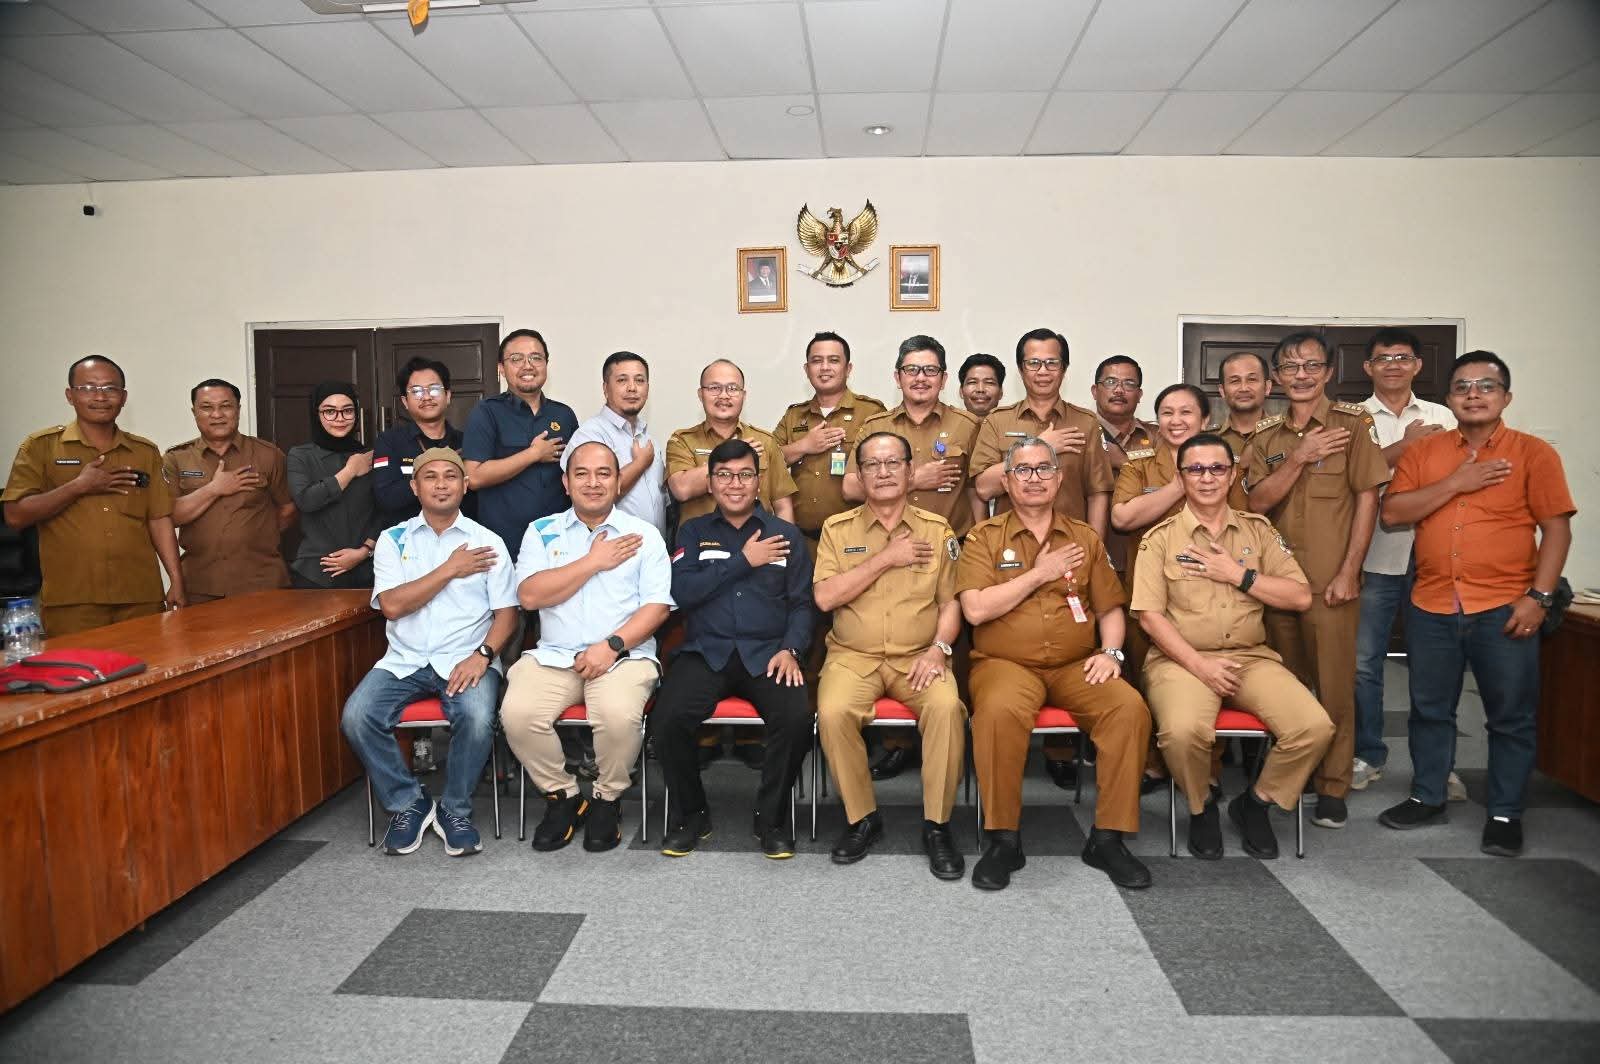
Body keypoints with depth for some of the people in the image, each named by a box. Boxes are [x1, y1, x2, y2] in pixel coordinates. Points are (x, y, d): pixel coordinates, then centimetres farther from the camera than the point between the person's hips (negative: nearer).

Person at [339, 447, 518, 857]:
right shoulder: (393, 540, 9)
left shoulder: (487, 541, 6)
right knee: (356, 718, -23)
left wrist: (483, 655, -16)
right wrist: (450, 569, -7)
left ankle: (455, 810, -3)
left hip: (466, 659, -2)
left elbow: (506, 612, 1)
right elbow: (392, 605, -5)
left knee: (477, 718, -31)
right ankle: (406, 804, 1)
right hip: (404, 661, 2)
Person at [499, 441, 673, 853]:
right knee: (518, 713, -25)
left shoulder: (644, 535, 8)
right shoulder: (542, 532, 11)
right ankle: (563, 796, 1)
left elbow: (657, 606, -1)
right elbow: (529, 595, -4)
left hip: (624, 654, -2)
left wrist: (612, 645, -15)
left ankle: (608, 800, -1)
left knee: (619, 715, -32)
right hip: (553, 655, 2)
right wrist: (594, 561, -6)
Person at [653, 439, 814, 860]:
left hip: (767, 653, 0)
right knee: (667, 717, -28)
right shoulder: (693, 531, 13)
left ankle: (773, 817, -3)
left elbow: (801, 603, 8)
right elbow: (682, 592, -3)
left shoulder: (786, 534, 13)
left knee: (796, 716, -30)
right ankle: (690, 814, 0)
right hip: (705, 651, 0)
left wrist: (790, 649, -11)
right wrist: (744, 561, -6)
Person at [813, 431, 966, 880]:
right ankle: (861, 818, -6)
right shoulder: (838, 528, 7)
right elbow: (824, 596, -6)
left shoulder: (937, 530, 9)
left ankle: (937, 825, -11)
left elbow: (951, 602, 7)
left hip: (918, 656, 0)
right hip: (854, 656, 0)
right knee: (833, 712, -30)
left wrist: (939, 648, -11)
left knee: (947, 707, -31)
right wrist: (886, 558, -10)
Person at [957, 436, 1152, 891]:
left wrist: (1110, 651, -4)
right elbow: (975, 609, -9)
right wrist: (1040, 573, -7)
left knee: (1130, 707, -26)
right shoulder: (984, 538, 5)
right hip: (1005, 663, -3)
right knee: (999, 710, -36)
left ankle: (1108, 837, -11)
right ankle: (1003, 839, -18)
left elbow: (1110, 609, 16)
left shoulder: (1085, 538, 16)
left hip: (1075, 666, 3)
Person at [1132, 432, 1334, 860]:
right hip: (1182, 659, -3)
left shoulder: (1258, 531, 12)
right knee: (1184, 730, -34)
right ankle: (1201, 805, 2)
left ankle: (1256, 802, 9)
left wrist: (1238, 575, -8)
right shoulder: (1161, 538, 2)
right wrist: (1200, 665, -15)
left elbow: (1301, 597, 5)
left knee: (1315, 727, -20)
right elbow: (1149, 615, -6)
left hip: (1251, 657, 4)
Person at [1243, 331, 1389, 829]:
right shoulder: (1266, 434, 10)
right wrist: (1300, 458, -13)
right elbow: (1257, 502, 1)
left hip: (1331, 581, -4)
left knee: (1334, 686, 0)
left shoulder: (1352, 422, -1)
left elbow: (1367, 498, -4)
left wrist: (1348, 572, -9)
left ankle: (1333, 788, 11)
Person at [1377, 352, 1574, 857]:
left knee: (1511, 716, 7)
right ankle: (1427, 798, 28)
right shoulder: (1422, 451, 5)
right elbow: (1391, 512, -4)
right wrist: (1455, 483, -14)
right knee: (1429, 709, 13)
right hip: (1431, 608, 3)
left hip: (1504, 609, -2)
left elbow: (1557, 529, -4)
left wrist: (1538, 597, -12)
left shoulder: (1534, 453, -1)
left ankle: (1505, 814, 20)